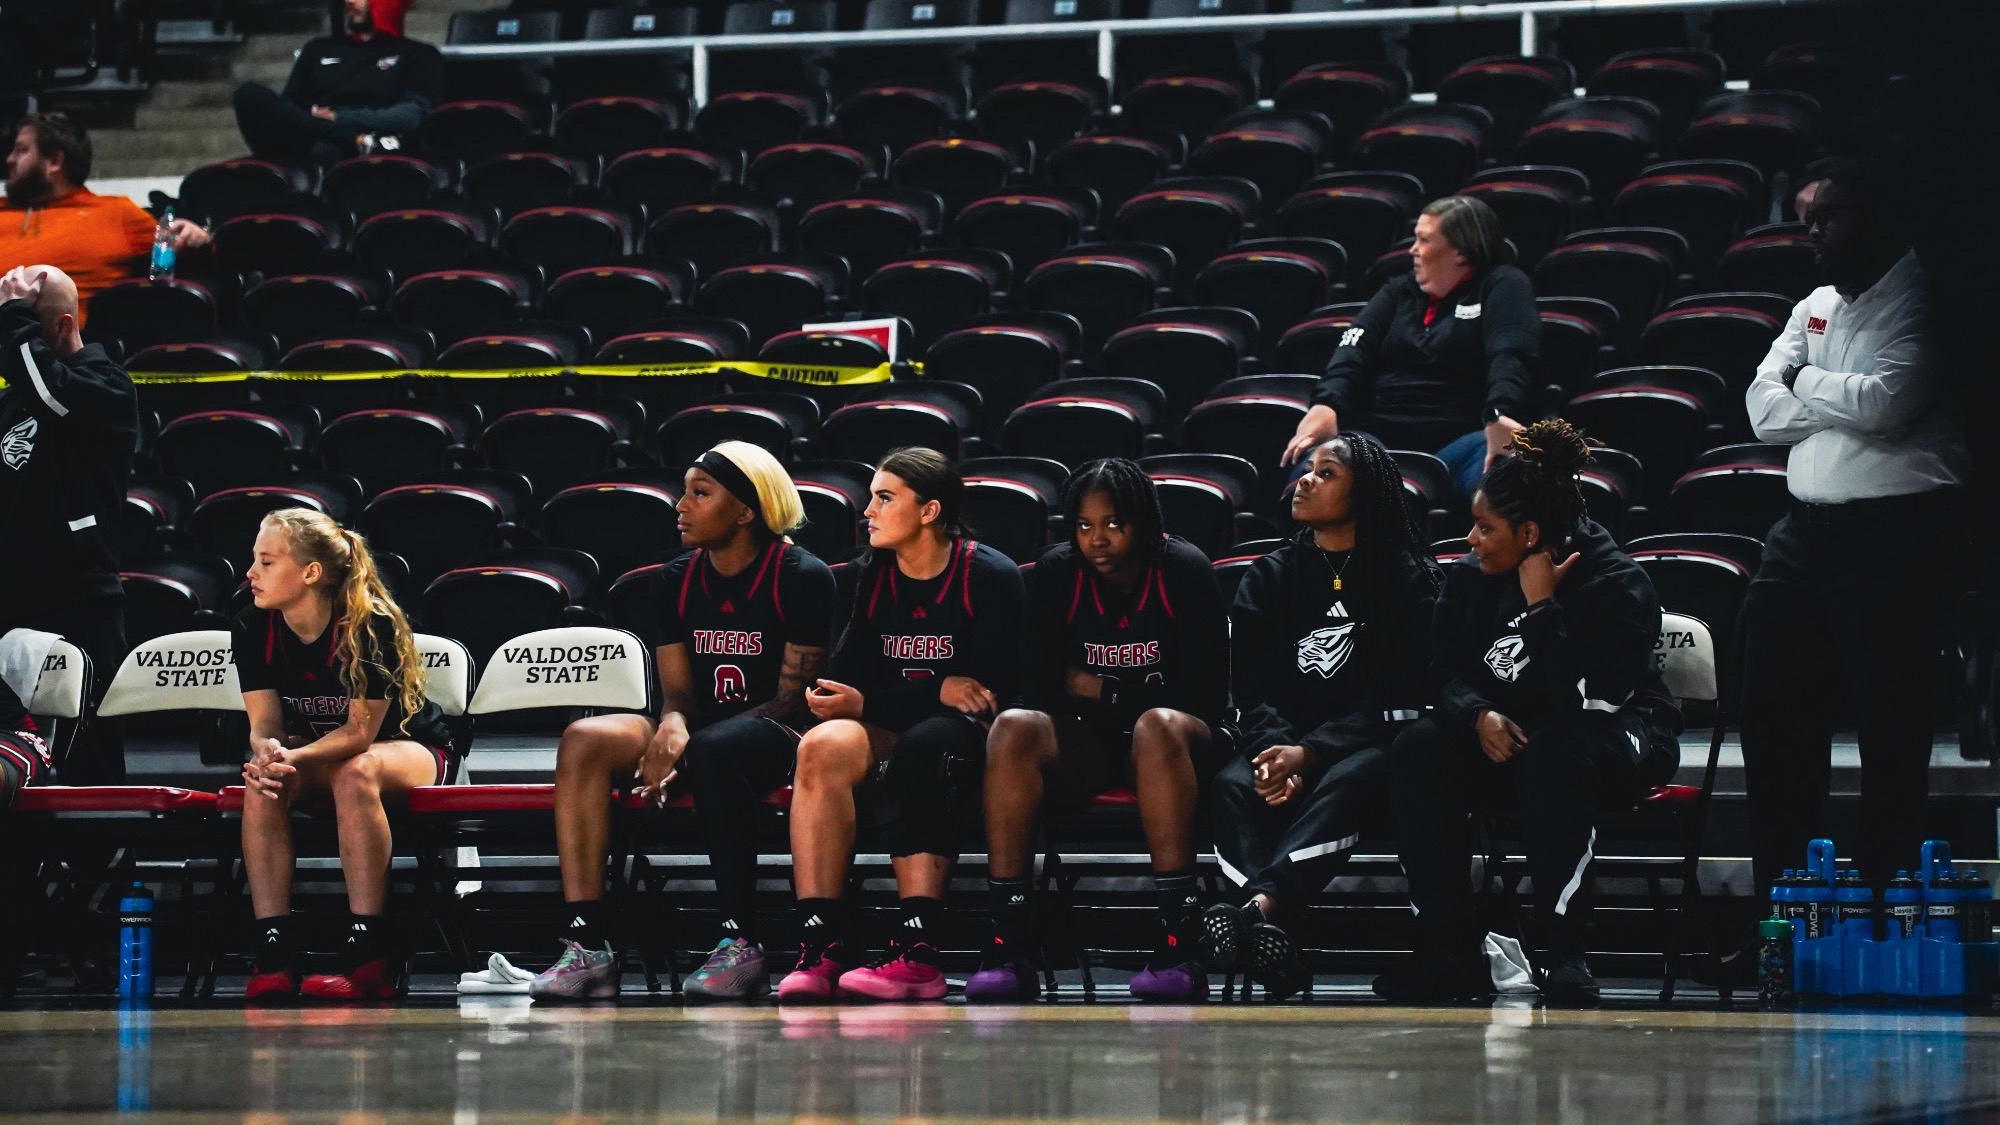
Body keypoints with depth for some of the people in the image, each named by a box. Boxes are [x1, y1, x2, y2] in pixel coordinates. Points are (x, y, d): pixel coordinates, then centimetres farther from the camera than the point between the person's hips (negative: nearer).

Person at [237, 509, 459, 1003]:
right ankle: (274, 953, -36)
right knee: (263, 783, -30)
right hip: (317, 753, 4)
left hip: (411, 749, -4)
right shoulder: (252, 629, -10)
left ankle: (370, 958, -42)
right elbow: (264, 723, -11)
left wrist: (295, 758, -43)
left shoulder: (372, 625, -25)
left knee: (355, 773, -40)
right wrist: (268, 754, -37)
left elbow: (360, 732, -25)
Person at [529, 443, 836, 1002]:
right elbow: (678, 693, 8)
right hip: (700, 733, 6)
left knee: (711, 750, -40)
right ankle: (587, 945, -30)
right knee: (584, 739, -22)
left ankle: (742, 945, -34)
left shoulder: (801, 577, -8)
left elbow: (793, 698, -11)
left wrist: (686, 744, -21)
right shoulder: (677, 580, 9)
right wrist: (671, 726, -19)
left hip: (778, 742, -5)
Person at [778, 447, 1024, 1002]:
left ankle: (918, 950, -46)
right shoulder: (876, 577, 13)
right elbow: (848, 677, 7)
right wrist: (938, 691, -13)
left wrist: (868, 705, -14)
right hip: (893, 733, 4)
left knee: (919, 749, -39)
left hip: (966, 736, -4)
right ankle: (820, 944, -38)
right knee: (825, 744, -29)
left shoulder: (990, 576, -4)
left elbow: (992, 691, -12)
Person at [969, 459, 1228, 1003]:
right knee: (1013, 728, -29)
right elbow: (1037, 687, -4)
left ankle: (1179, 947, -45)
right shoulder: (1056, 573, -1)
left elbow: (1205, 697, -11)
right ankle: (1007, 946, -37)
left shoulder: (1184, 571, -8)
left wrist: (1099, 691, -7)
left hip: (1172, 742, -2)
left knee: (1160, 726, -38)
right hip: (1083, 745, 2)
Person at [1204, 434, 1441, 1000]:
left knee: (1345, 782, -38)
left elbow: (1399, 696, -5)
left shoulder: (1406, 577, 4)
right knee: (1234, 785, -31)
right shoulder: (1271, 577, 16)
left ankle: (1256, 906, -60)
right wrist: (1276, 750, -17)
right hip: (1283, 740, 3)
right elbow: (1252, 689, 7)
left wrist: (1310, 752, -18)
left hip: (1370, 743, -3)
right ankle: (1267, 932, -55)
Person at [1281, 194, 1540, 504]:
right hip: (1376, 437, 3)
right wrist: (1326, 405, -15)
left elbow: (1509, 357, -9)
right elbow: (1355, 349, 8)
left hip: (1455, 440, -3)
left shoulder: (1503, 287, 10)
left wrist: (1500, 415, -32)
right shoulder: (1399, 292, 25)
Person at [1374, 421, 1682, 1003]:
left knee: (1553, 755, -40)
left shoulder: (1618, 585, -19)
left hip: (1621, 735, -5)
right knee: (1416, 750, -23)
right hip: (1503, 733, 5)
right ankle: (1449, 953, -24)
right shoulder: (1472, 579, -1)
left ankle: (1565, 954, -34)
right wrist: (1480, 717, -20)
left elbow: (1581, 701, -29)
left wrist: (1541, 606, -29)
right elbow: (1447, 673, 2)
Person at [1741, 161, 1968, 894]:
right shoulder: (1815, 309, 16)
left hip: (1896, 532, -8)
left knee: (1889, 731, -2)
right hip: (1808, 529, 8)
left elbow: (1887, 402, -21)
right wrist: (1850, 403, -8)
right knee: (1775, 721, 11)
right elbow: (1765, 412, 7)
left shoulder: (1919, 301, -8)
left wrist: (1807, 382, -3)